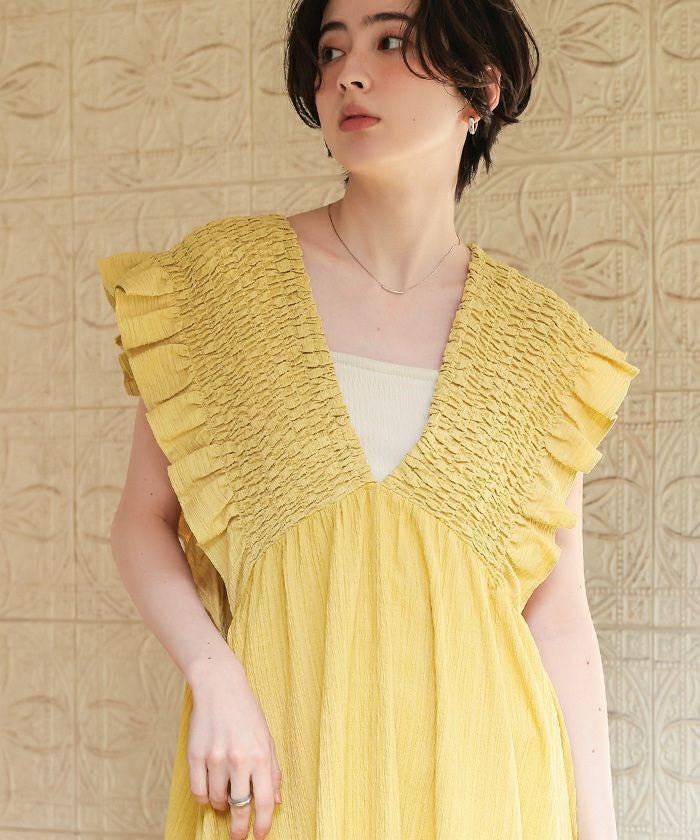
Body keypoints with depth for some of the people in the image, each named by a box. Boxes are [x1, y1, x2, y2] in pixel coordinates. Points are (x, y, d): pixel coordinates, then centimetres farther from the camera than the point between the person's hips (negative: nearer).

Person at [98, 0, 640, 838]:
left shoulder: (542, 348, 1)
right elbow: (142, 520, 1)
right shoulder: (224, 275, -1)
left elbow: (559, 615, 2)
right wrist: (214, 678, -15)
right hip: (275, 763, 0)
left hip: (474, 763, 1)